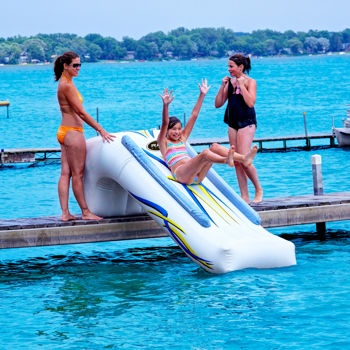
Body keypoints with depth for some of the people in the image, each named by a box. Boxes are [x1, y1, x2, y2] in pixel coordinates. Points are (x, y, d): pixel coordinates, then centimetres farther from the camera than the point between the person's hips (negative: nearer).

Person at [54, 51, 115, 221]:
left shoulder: (66, 83, 14)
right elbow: (81, 113, -19)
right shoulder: (67, 86, -17)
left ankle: (65, 213, 7)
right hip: (72, 133, -10)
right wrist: (101, 130, -18)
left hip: (65, 132, 10)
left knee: (65, 173, 7)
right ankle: (85, 212, 5)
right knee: (77, 174, -2)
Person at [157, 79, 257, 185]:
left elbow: (194, 115, 29)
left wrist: (202, 95, 25)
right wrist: (165, 105, -20)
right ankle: (227, 160, -67)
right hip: (181, 174, -6)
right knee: (205, 153, -33)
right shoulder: (164, 142, 16)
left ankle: (244, 159, -40)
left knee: (215, 147, -15)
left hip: (197, 176, 6)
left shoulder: (182, 138, 32)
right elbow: (165, 123, -3)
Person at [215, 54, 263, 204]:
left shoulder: (250, 82, -5)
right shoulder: (230, 82, 10)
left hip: (247, 123, -7)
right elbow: (218, 104, 8)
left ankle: (258, 189, 3)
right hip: (233, 124, 7)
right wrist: (223, 86, -1)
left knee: (244, 160, -16)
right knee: (236, 162, 4)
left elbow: (251, 103, -21)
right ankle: (245, 197, 7)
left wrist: (241, 85, -16)